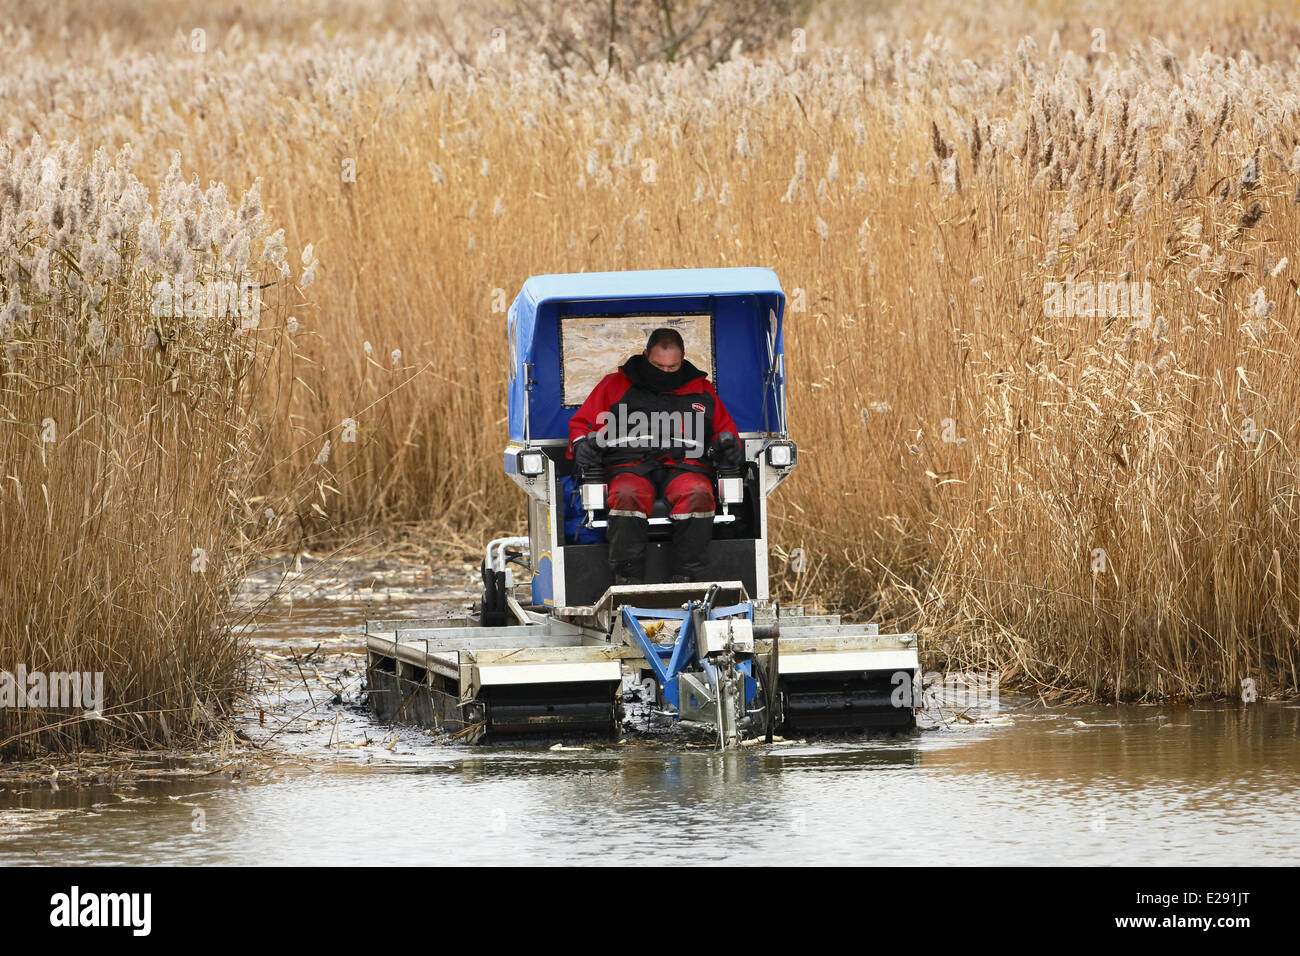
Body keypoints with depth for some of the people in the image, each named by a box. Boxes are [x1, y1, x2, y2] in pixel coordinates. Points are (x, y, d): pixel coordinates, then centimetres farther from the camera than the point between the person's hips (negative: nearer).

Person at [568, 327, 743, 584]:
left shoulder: (701, 390, 23)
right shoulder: (615, 386, 19)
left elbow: (724, 427, 32)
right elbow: (581, 424, 22)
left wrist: (727, 443, 7)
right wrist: (582, 445, -1)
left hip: (684, 465, 1)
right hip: (630, 465, -1)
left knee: (698, 495, -36)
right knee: (628, 497, -38)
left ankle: (684, 578, -35)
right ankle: (627, 579, -37)